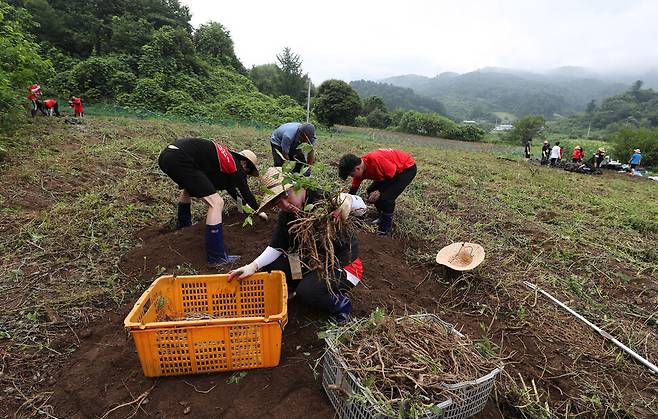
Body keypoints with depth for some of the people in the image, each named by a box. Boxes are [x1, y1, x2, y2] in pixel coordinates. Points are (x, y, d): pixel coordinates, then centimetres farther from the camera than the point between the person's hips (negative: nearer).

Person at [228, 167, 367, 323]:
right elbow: (276, 247, 1)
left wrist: (348, 200, -47)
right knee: (269, 267, -5)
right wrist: (253, 266, -15)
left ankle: (341, 303, 1)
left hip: (343, 264, -6)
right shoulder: (286, 215, -2)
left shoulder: (323, 199, -23)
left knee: (307, 291, -30)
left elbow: (361, 206, -23)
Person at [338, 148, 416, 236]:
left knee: (386, 198, -19)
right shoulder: (359, 168, -10)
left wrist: (380, 191, -18)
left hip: (408, 168, -8)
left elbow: (394, 176, -23)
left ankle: (384, 230, -2)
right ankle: (382, 217, 24)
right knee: (371, 191, 6)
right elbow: (353, 189, 2)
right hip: (393, 170, 8)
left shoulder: (375, 160, -35)